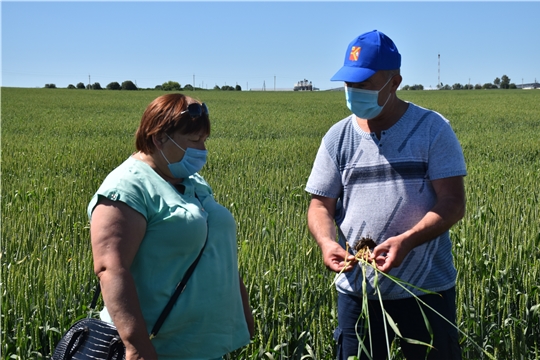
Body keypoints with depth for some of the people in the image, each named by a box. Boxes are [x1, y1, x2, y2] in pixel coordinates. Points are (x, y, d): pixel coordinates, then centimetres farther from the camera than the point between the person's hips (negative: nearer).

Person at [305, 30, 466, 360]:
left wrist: (406, 240, -26)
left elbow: (453, 203, -10)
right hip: (357, 291, 3)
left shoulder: (433, 129, -5)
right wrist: (327, 242, -17)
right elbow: (321, 205, 5)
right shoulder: (338, 137, 4)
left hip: (427, 289, -2)